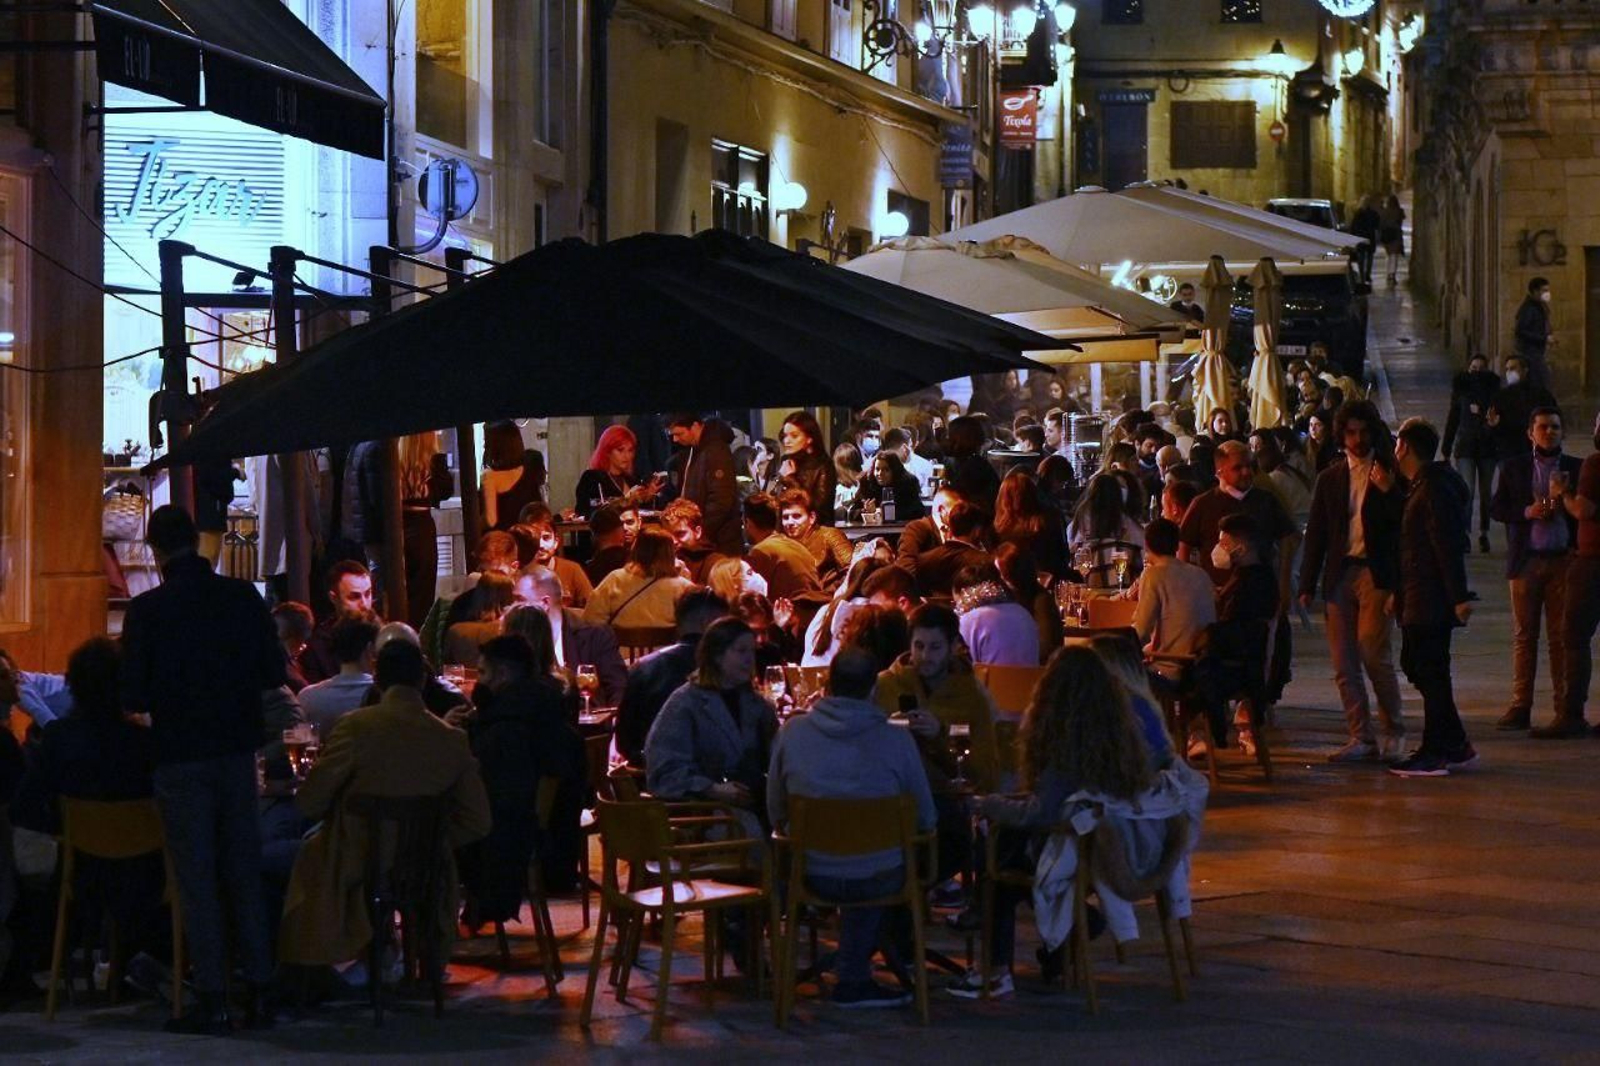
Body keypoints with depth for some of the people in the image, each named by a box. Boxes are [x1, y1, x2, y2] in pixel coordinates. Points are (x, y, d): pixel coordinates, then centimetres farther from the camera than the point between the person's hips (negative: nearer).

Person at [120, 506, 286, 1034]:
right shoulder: (243, 598, -3)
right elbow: (274, 672, 2)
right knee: (244, 872, 12)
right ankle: (258, 993, 14)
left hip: (180, 757, -3)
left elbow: (133, 697, -10)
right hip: (237, 750, 3)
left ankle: (211, 1000, 4)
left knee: (196, 879, 3)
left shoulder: (147, 610, -12)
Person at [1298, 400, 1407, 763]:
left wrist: (1389, 491, -17)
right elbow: (1316, 535, 15)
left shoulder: (1390, 472, 5)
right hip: (1339, 576, 4)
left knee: (1373, 652, -13)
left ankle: (1394, 730, 3)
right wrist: (1307, 585, 10)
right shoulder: (1329, 479, 15)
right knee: (1344, 664, 1)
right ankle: (1362, 738, 8)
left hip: (1376, 574, -4)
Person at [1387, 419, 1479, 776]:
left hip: (1431, 598, -10)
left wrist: (1459, 596, -24)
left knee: (1429, 670, -6)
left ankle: (1435, 754, -2)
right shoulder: (1418, 486, 17)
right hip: (1418, 598, 10)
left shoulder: (1433, 487, -15)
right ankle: (1456, 747, 17)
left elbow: (1448, 544, -20)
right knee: (1416, 666, 12)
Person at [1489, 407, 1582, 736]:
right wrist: (1527, 511, -11)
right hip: (1526, 561, 1)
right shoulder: (1513, 468, 9)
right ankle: (1520, 706, 9)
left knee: (1562, 637, 0)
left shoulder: (1576, 469, 7)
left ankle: (1566, 711, 2)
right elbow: (1496, 508, 5)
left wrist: (1563, 499, -16)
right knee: (1524, 635, 4)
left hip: (1564, 561, -1)